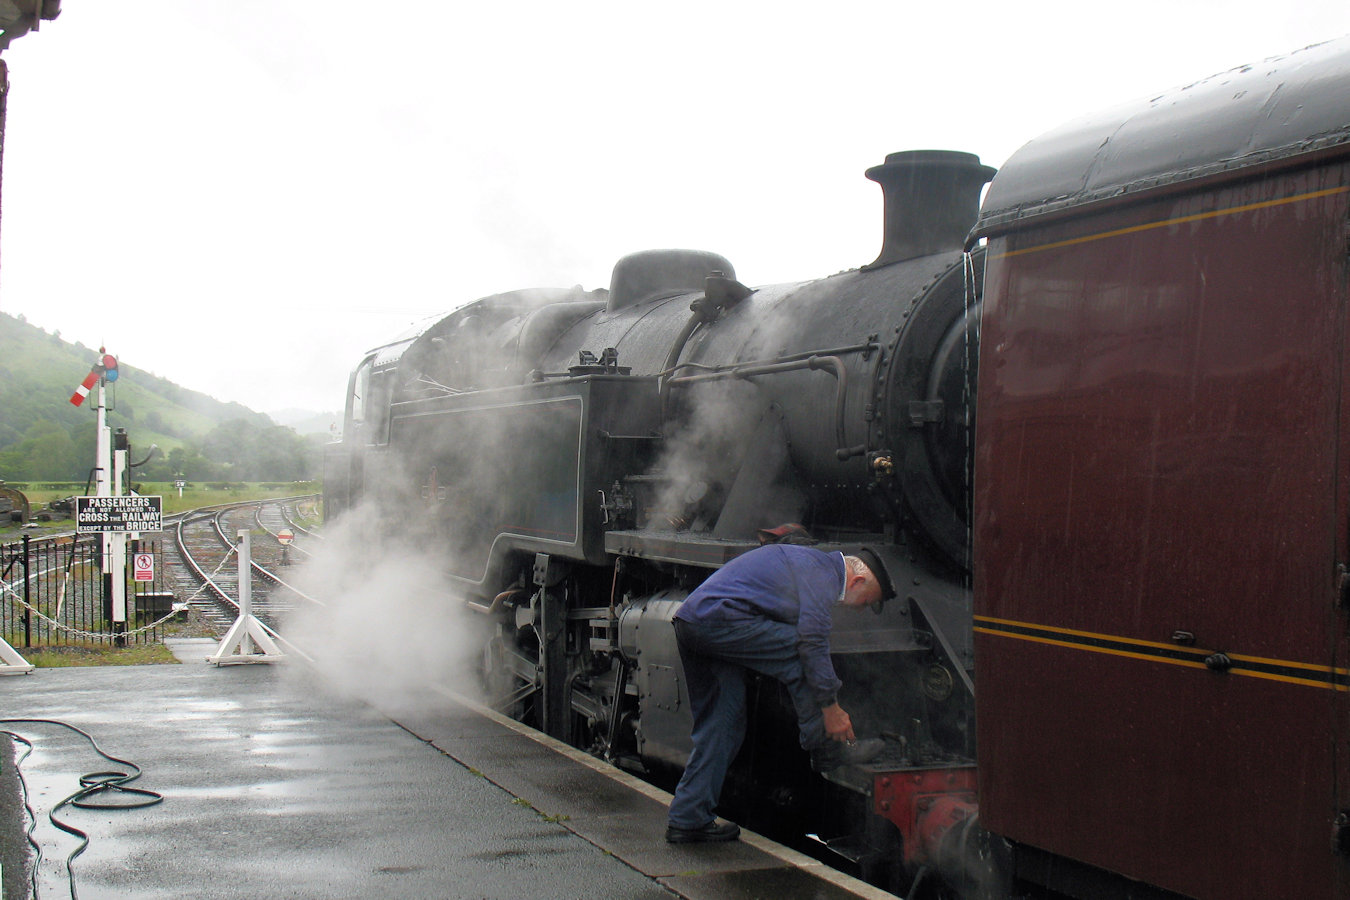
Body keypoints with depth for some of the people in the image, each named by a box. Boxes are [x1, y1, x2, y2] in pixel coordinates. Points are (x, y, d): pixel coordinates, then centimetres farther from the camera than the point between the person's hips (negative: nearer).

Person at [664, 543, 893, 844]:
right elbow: (813, 642, -11)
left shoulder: (808, 561, 27)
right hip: (721, 619, -11)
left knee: (720, 724, 12)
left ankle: (687, 819, 13)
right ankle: (825, 749, 3)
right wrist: (830, 706, -6)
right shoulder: (822, 572, -5)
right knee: (799, 655, -7)